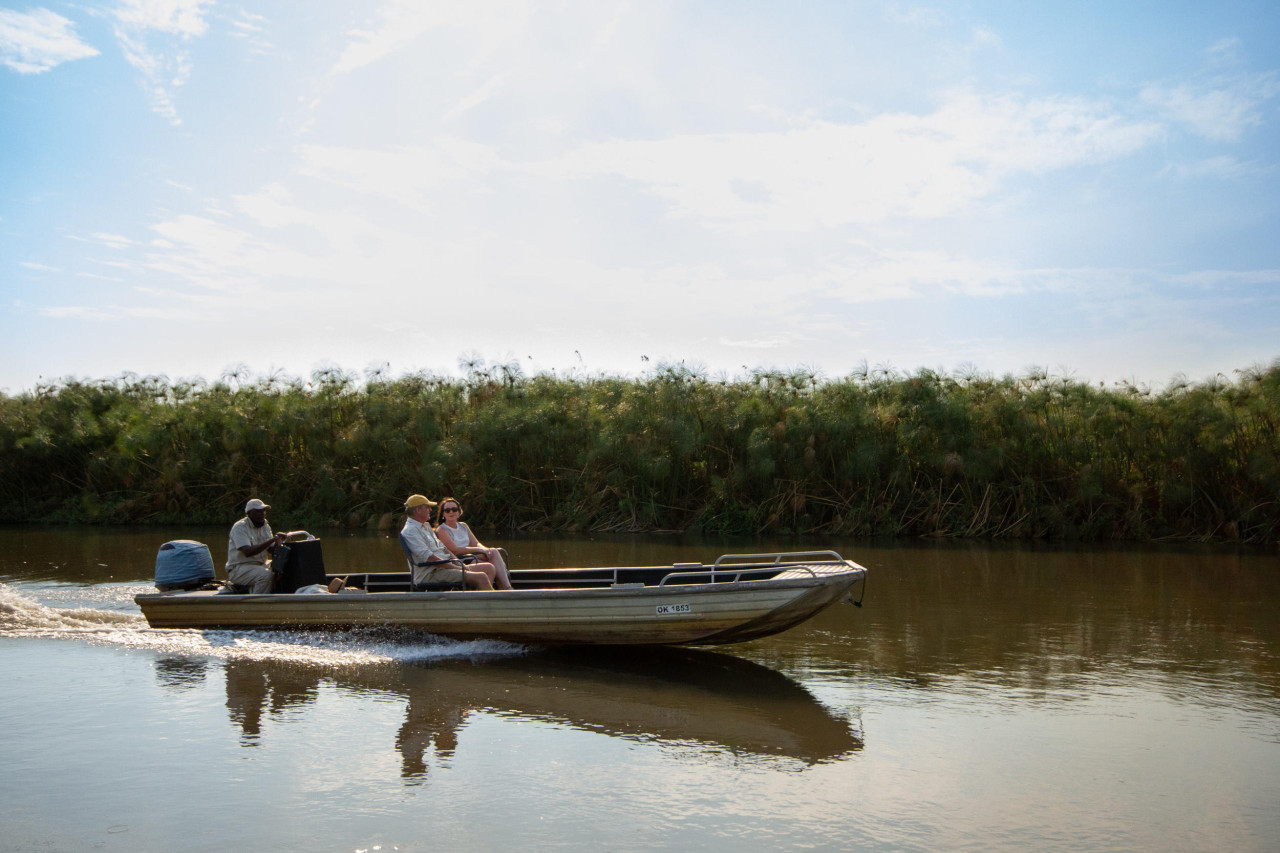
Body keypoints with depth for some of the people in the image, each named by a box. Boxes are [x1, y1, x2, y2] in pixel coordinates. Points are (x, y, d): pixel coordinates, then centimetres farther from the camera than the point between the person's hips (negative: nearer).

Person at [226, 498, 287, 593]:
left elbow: (272, 551, 8)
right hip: (238, 569, -8)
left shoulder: (265, 526, 11)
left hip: (260, 564, 8)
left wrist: (278, 541, -15)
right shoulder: (240, 527, -13)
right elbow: (248, 552, -27)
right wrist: (272, 540, -31)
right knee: (266, 575, -33)